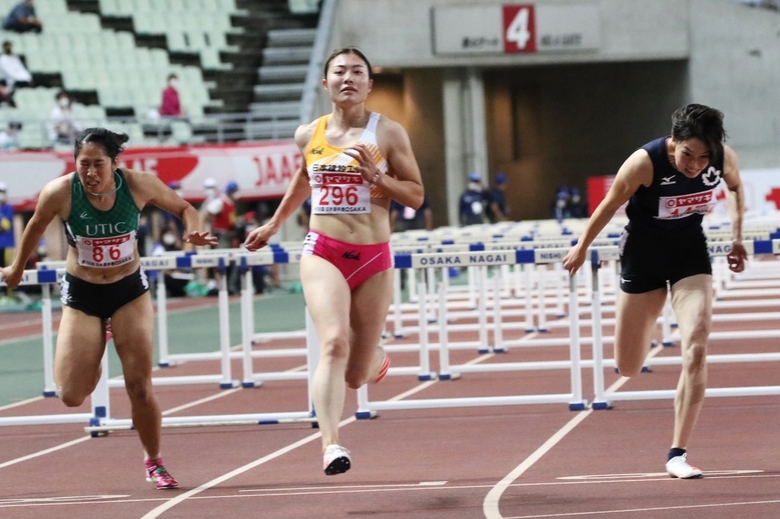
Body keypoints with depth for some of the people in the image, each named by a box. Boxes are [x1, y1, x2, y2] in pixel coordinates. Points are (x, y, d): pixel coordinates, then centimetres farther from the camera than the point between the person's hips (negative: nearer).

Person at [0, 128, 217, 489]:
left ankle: (153, 462, 20)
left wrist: (192, 230, -23)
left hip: (130, 291, 0)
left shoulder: (139, 185, -19)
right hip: (81, 296, 0)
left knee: (140, 388, -5)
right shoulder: (59, 192, -21)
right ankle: (91, 364, 34)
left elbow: (183, 208, -1)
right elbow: (35, 228, 1)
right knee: (71, 396, -4)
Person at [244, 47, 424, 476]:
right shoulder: (309, 135, 6)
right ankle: (331, 446, -33)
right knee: (334, 344, -25)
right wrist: (274, 225, 33)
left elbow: (416, 196, 1)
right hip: (323, 252, 0)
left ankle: (375, 359, 45)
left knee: (356, 375, 6)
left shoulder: (388, 134, -1)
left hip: (373, 258, 0)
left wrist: (376, 176, -15)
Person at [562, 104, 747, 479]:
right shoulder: (645, 163, -28)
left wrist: (737, 237, -2)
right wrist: (582, 247, 2)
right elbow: (610, 205, -10)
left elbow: (735, 187, 7)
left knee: (696, 349, -18)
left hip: (691, 251, 1)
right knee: (628, 368, 7)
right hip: (645, 251, -1)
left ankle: (678, 454, -11)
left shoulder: (724, 158, -18)